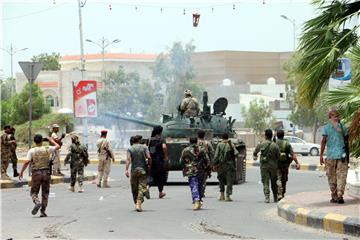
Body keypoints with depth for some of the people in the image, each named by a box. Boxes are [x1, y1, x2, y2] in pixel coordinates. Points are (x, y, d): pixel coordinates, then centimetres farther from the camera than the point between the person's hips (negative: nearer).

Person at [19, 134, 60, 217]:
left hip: (36, 173, -1)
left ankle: (37, 203, -21)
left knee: (34, 192, 9)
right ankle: (43, 211, 7)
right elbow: (58, 146, 14)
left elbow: (27, 162, -10)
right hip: (46, 172, 1)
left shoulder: (31, 151, -2)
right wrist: (51, 140, 26)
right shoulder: (47, 149, 1)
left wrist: (21, 172, -2)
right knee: (45, 193, 10)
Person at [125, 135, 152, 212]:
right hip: (142, 170, -1)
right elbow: (149, 157, -7)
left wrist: (126, 170, -15)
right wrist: (149, 166, 7)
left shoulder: (130, 149, 2)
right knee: (142, 188, -5)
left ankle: (136, 203, 21)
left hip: (134, 170, 1)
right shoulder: (144, 147, 2)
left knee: (134, 189, 13)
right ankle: (139, 204, -18)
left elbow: (128, 159, -10)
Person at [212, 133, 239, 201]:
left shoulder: (219, 145, -2)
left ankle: (222, 195, 13)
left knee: (221, 179, 16)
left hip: (221, 165, 1)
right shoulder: (231, 145, -2)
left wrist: (214, 164, -2)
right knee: (229, 181, 1)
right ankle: (228, 196, -7)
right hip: (230, 165, -1)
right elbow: (236, 153, -5)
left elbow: (216, 155, -5)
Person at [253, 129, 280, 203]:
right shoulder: (275, 145, -7)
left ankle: (267, 198, -9)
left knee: (265, 182, 2)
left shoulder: (261, 144, -4)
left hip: (264, 166, -1)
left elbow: (255, 152, 15)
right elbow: (278, 156, -2)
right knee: (274, 182, 13)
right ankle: (275, 198, 20)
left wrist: (255, 156, 38)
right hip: (273, 165, 1)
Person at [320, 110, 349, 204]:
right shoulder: (343, 127, 3)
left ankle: (334, 196, 10)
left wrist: (321, 155, -5)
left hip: (330, 155, -1)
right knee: (341, 176, 0)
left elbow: (324, 141, -6)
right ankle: (340, 195, -14)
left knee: (332, 177, 9)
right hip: (342, 154, 1)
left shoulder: (326, 127, -1)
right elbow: (347, 138, 7)